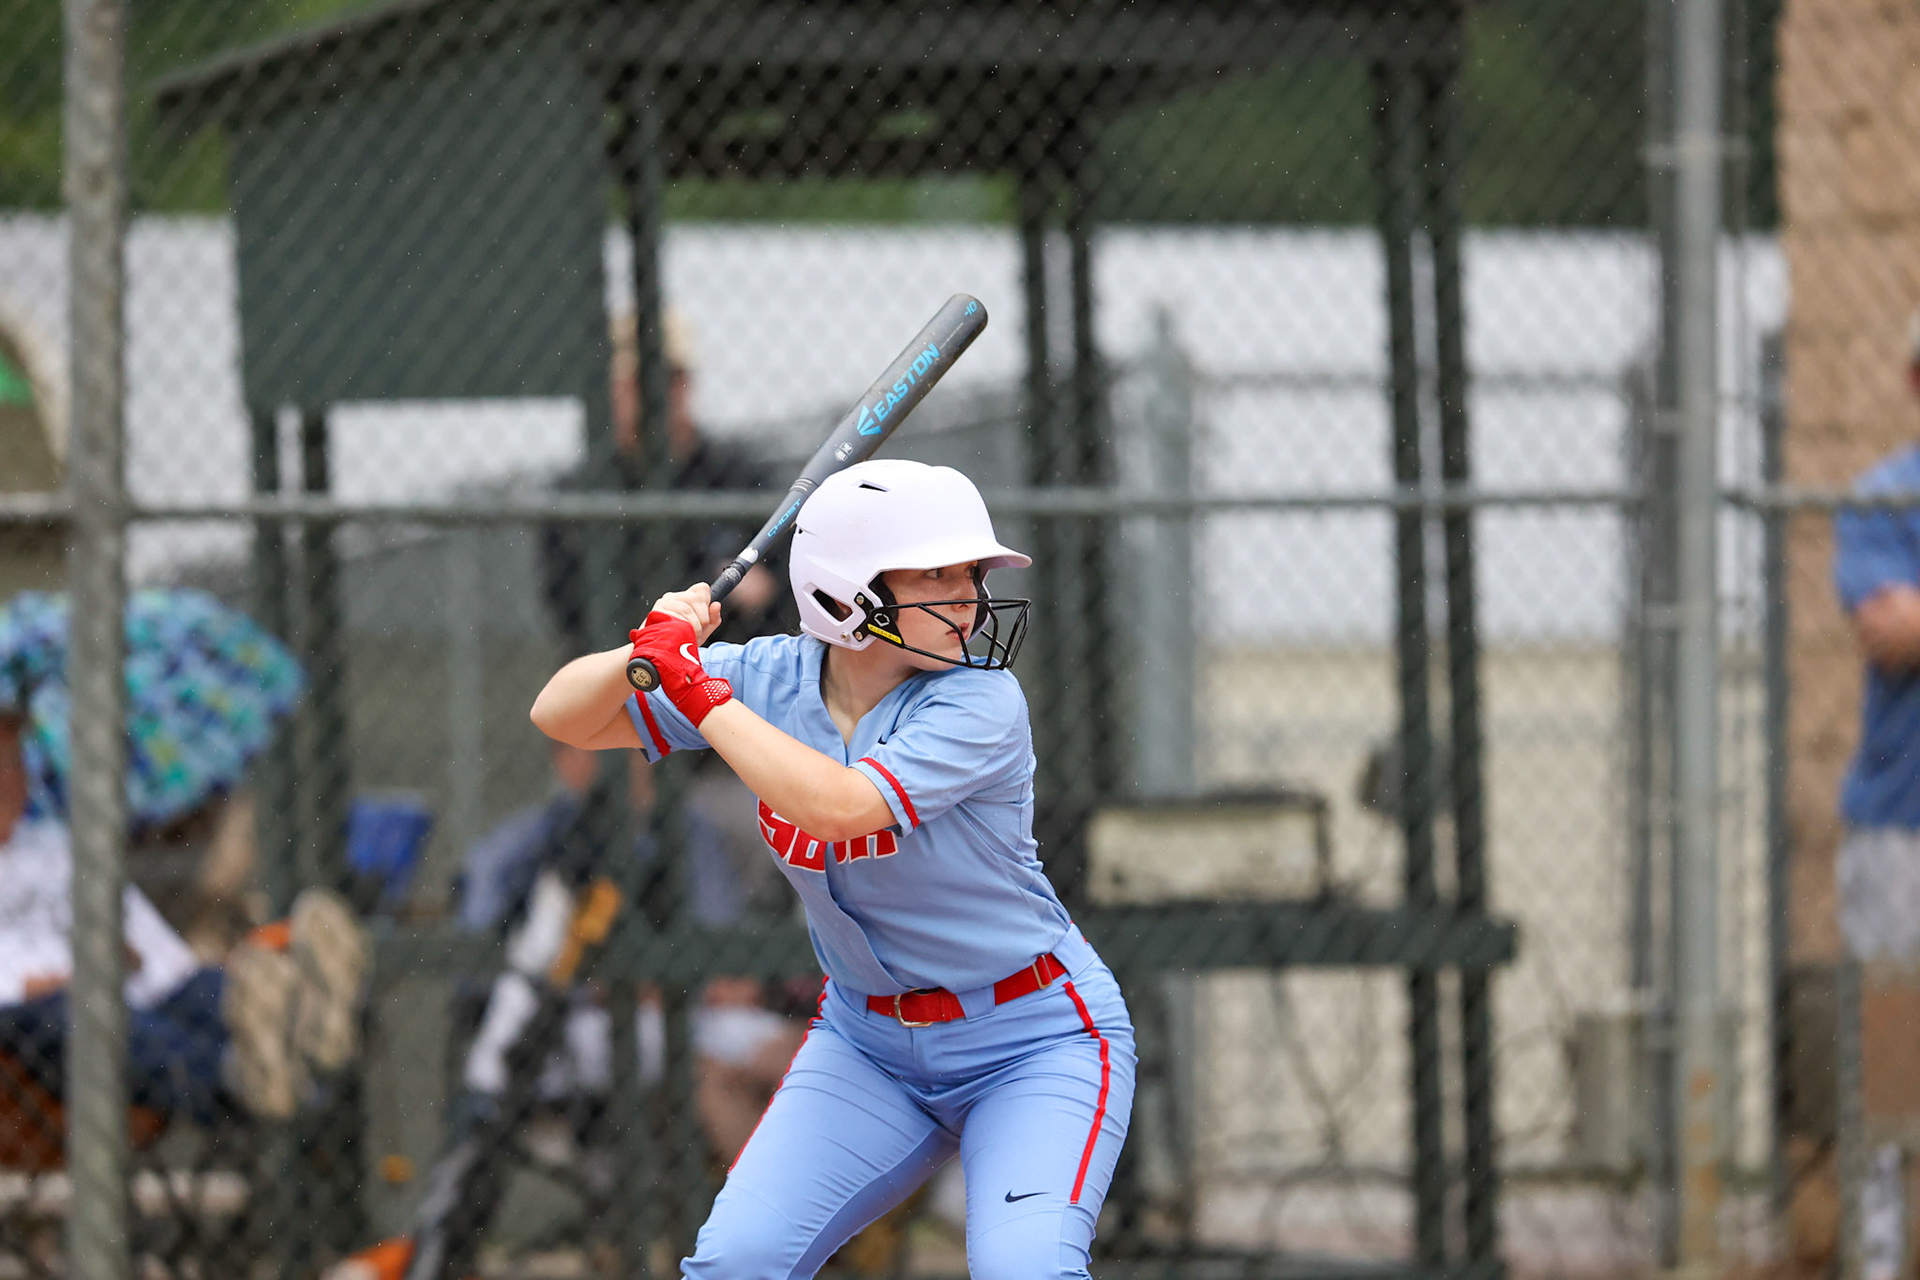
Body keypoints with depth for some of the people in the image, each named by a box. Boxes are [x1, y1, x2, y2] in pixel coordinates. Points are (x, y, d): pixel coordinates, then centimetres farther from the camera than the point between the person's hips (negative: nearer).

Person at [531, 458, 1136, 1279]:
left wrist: (699, 690, -31)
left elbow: (838, 806, -36)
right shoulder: (769, 681, -7)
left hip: (1037, 1042, -4)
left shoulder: (981, 704, -22)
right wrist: (644, 653, -26)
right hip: (868, 1047, 4)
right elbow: (562, 716, -5)